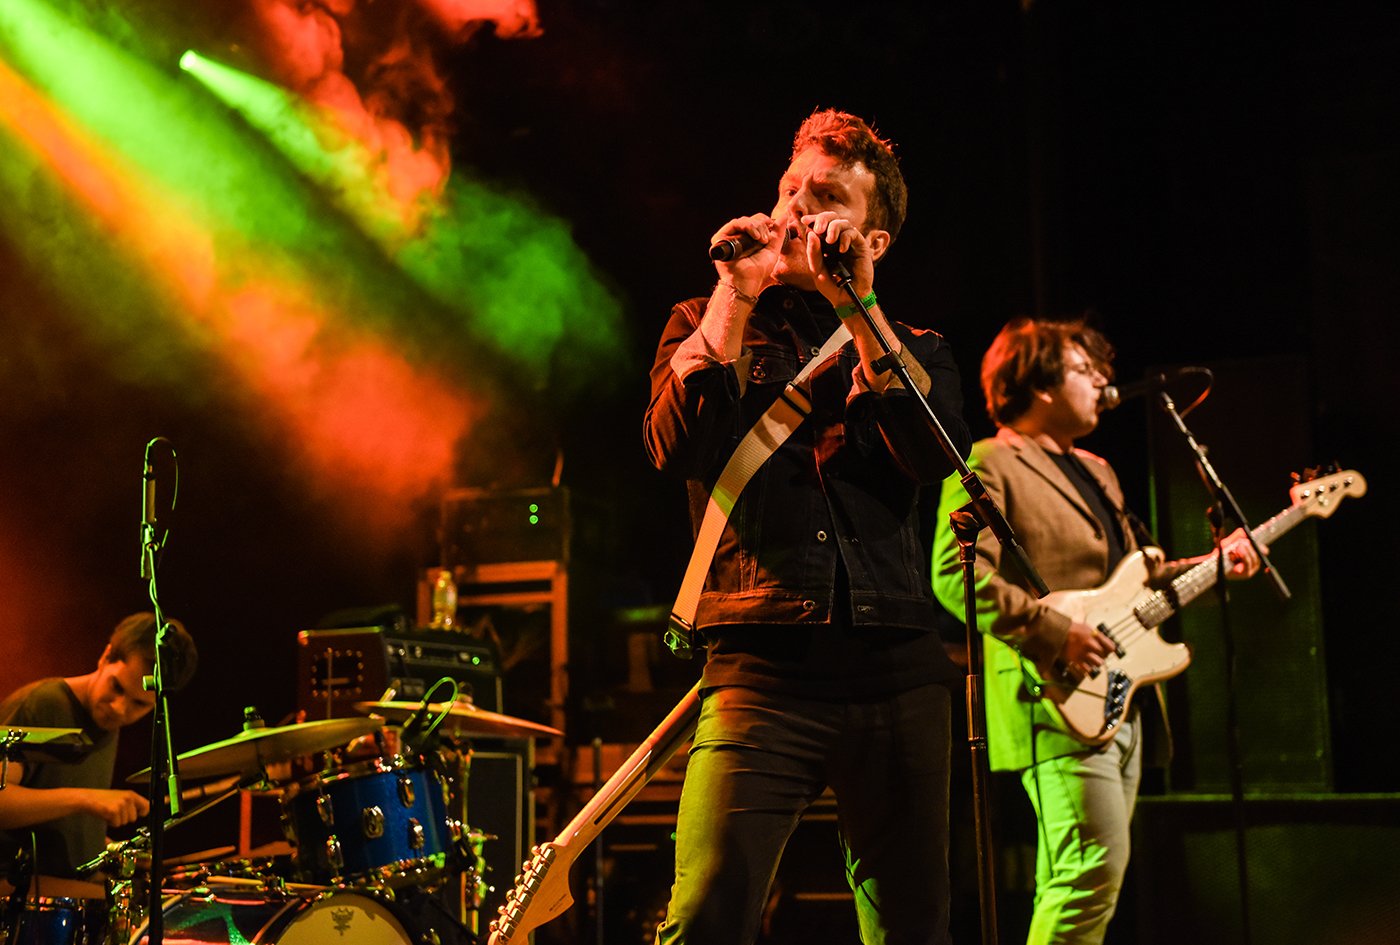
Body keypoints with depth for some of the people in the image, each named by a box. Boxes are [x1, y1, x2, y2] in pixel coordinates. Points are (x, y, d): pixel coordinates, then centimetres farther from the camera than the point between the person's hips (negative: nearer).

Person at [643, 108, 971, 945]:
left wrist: (857, 306, -8)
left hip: (897, 667, 3)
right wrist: (738, 292, -5)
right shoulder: (705, 326, 15)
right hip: (761, 664, -2)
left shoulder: (911, 347, 17)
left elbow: (938, 456, -4)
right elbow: (678, 447, -5)